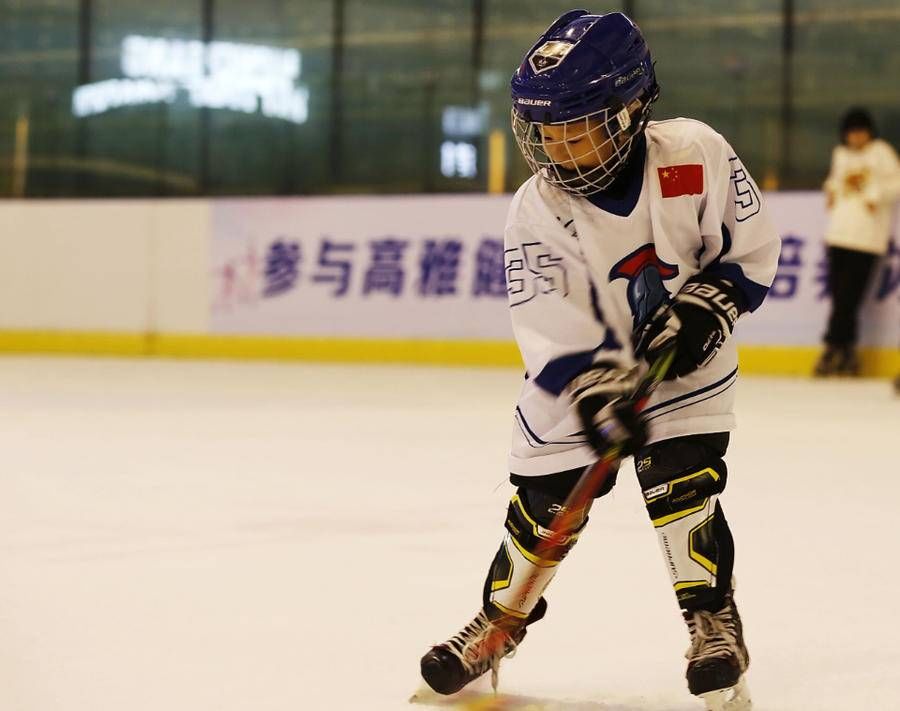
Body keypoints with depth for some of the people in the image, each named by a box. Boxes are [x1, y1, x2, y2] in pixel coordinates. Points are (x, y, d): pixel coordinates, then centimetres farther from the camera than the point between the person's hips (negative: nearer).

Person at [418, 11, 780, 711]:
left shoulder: (695, 155, -20)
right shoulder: (539, 208, -20)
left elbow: (753, 245, -7)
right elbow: (549, 322, -24)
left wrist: (707, 306, -19)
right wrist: (596, 392, -36)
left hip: (685, 362, -1)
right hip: (578, 372, 1)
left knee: (682, 483, -14)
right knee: (545, 501, 2)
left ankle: (714, 620, 2)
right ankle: (499, 623, 22)